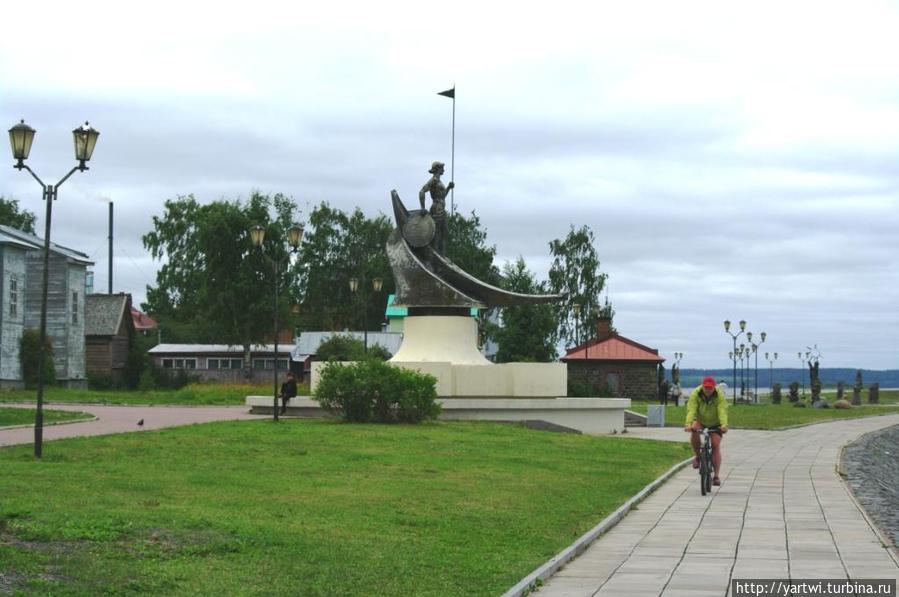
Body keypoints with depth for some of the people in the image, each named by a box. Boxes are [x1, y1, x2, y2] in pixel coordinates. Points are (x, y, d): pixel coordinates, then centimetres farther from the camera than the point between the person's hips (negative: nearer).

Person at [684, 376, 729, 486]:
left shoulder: (720, 396, -23)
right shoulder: (695, 394, -23)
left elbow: (722, 411, -36)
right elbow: (691, 410, -35)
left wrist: (724, 425, -54)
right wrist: (688, 424, -52)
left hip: (715, 423, 0)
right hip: (700, 421, 0)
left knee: (716, 445, -12)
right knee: (694, 432, -32)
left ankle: (716, 476, -6)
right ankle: (697, 456, -7)